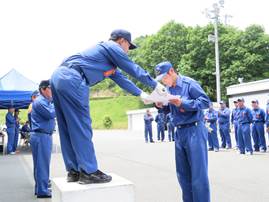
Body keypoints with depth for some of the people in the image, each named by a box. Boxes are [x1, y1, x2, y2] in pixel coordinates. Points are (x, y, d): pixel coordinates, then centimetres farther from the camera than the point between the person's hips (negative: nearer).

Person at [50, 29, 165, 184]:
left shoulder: (107, 55, 31)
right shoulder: (112, 47, 3)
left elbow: (120, 77, 36)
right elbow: (133, 69, 5)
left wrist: (140, 93, 40)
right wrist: (155, 85, 16)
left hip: (59, 77, 10)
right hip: (72, 80, -10)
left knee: (69, 128, 11)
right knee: (81, 127, -6)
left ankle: (74, 171, 17)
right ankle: (89, 172, 0)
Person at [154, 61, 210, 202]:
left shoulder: (189, 83, -10)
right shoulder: (168, 89, 10)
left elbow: (206, 101, -15)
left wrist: (183, 103, -23)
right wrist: (161, 105, -4)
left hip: (194, 130, -7)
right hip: (179, 132, 7)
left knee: (198, 173, -4)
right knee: (182, 174, 12)